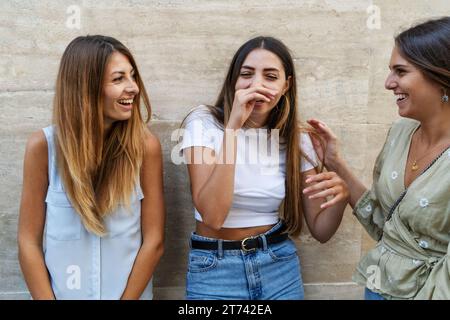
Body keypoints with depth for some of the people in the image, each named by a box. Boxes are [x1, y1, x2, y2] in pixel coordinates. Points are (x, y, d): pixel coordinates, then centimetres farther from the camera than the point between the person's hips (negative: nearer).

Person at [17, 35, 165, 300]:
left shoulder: (145, 145, -12)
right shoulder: (44, 145, -11)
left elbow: (154, 241, -10)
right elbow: (29, 242, -7)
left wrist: (128, 297, -13)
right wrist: (47, 298, -12)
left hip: (131, 292, 0)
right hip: (60, 292, 0)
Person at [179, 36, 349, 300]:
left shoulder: (295, 138, -2)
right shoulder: (204, 122, -12)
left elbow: (320, 230, -2)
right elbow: (213, 216, -25)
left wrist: (340, 195, -23)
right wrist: (234, 126, -28)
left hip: (280, 265, 3)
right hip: (215, 268, -3)